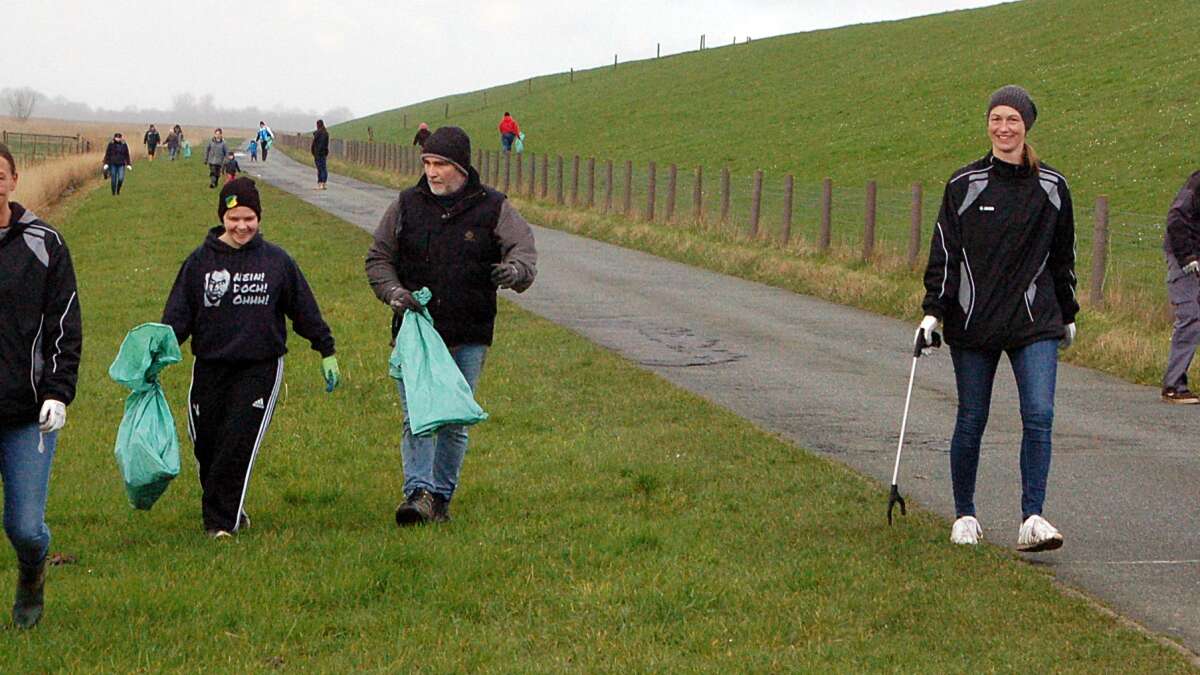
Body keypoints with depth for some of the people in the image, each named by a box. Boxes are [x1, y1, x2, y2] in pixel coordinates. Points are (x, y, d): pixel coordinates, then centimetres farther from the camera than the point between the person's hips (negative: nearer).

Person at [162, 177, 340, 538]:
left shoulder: (277, 260, 4)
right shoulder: (200, 260, 4)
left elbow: (304, 309, 13)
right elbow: (178, 313, 4)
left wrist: (327, 352, 15)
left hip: (260, 369, -2)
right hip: (210, 368, 2)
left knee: (239, 444, -12)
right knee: (207, 445, 5)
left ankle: (221, 520, -6)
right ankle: (228, 511, 27)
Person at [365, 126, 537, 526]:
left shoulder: (493, 208, 2)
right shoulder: (407, 205, 7)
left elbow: (524, 249, -6)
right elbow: (378, 258, 13)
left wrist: (516, 269, -30)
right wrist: (393, 291, -7)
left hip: (468, 337, 0)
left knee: (455, 421, 6)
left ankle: (442, 496, 17)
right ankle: (419, 492, -17)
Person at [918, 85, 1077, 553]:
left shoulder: (1051, 187, 6)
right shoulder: (964, 185, 2)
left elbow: (1062, 256, 16)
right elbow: (944, 252, 2)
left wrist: (1067, 315, 21)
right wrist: (933, 311, -6)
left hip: (1035, 322, 1)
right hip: (972, 321, -1)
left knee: (1039, 414, -14)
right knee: (971, 421, 5)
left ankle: (1032, 519, -14)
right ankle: (964, 515, 20)